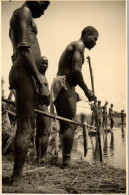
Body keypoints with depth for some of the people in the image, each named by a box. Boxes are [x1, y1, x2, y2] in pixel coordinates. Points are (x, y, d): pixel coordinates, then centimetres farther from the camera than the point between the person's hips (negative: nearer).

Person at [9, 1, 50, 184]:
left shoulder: (18, 17, 27)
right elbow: (24, 51, -16)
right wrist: (41, 83, -19)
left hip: (23, 74, 11)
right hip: (24, 74, -11)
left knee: (25, 127, 11)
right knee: (26, 129, -12)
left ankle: (17, 177, 15)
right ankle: (17, 179, -9)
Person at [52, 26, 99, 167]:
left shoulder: (72, 47, 27)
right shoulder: (79, 45, -4)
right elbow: (76, 70, -17)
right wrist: (86, 90, -10)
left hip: (58, 86, 10)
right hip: (65, 86, -10)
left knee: (64, 125, 9)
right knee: (71, 125, -10)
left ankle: (65, 159, 11)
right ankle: (67, 161, -10)